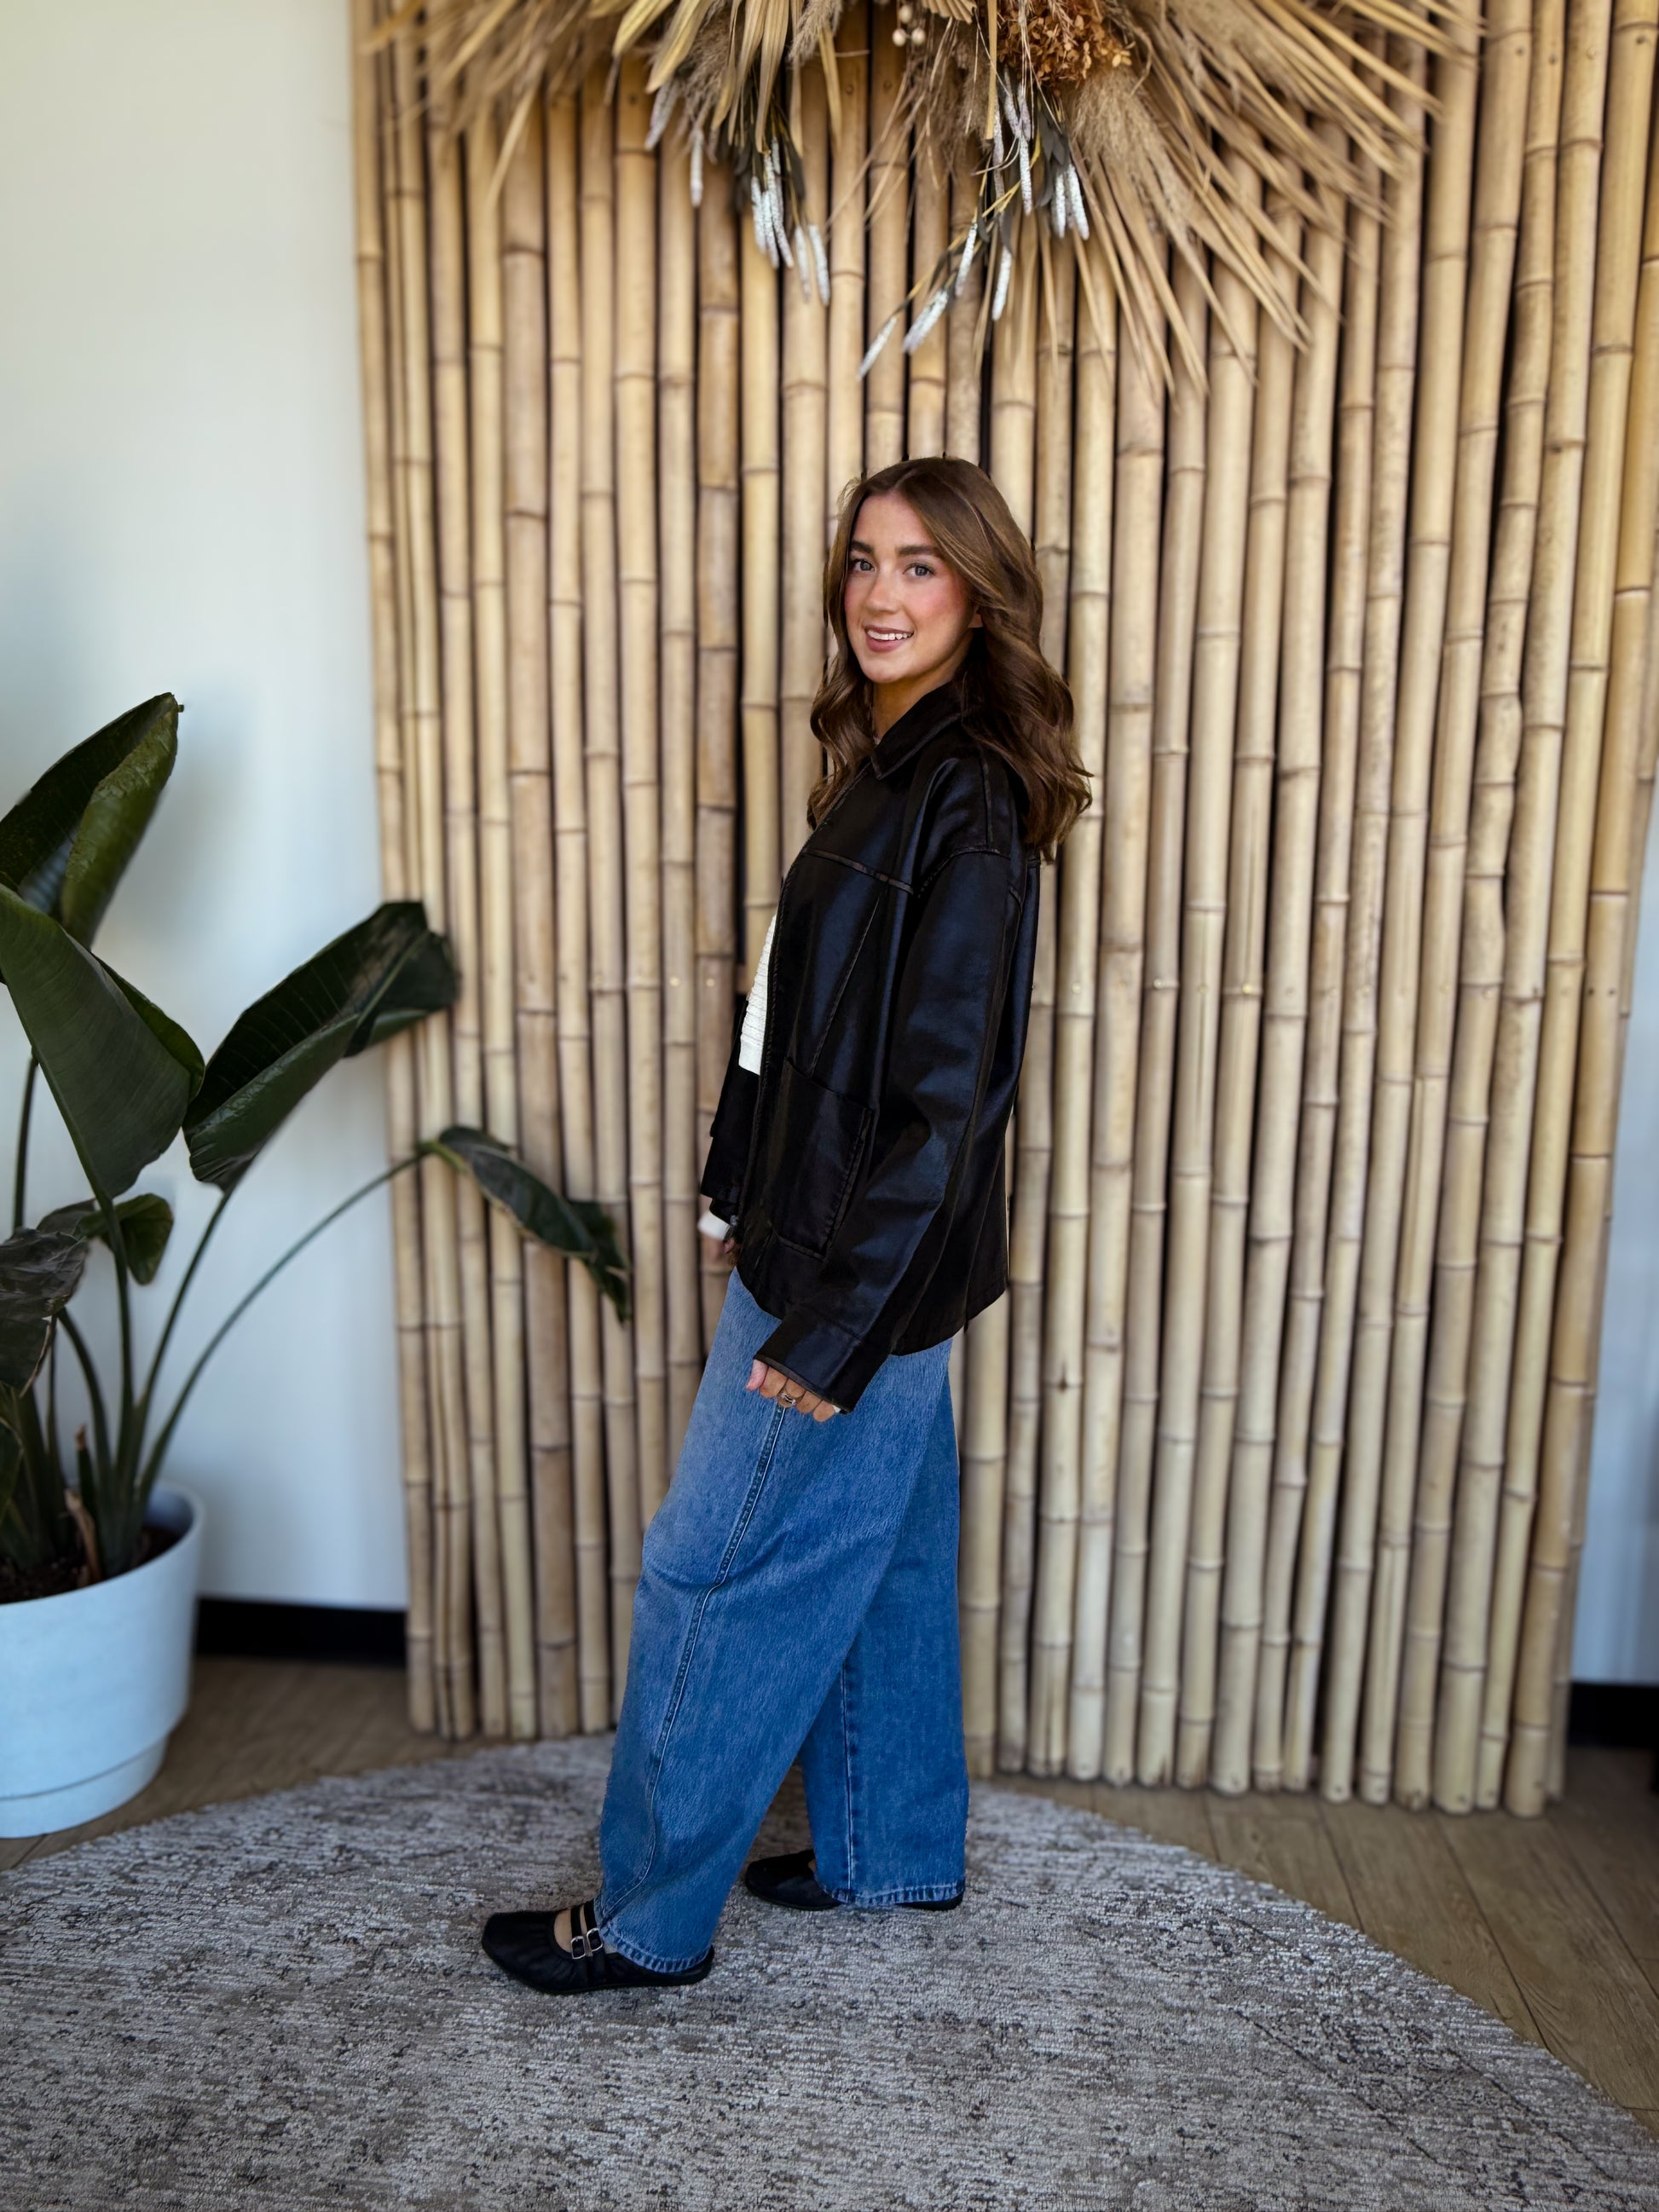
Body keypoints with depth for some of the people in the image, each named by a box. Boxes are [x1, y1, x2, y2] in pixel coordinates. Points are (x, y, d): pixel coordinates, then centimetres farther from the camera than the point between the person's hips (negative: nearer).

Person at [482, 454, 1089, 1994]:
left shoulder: (965, 798, -20)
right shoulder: (892, 769, 10)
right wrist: (747, 1196, 15)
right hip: (831, 1243, 10)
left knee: (716, 1576, 5)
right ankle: (896, 1853, 41)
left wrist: (831, 1327, -21)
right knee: (880, 1560, 21)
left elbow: (946, 1094, -24)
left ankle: (650, 1918, 27)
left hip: (861, 1275, -10)